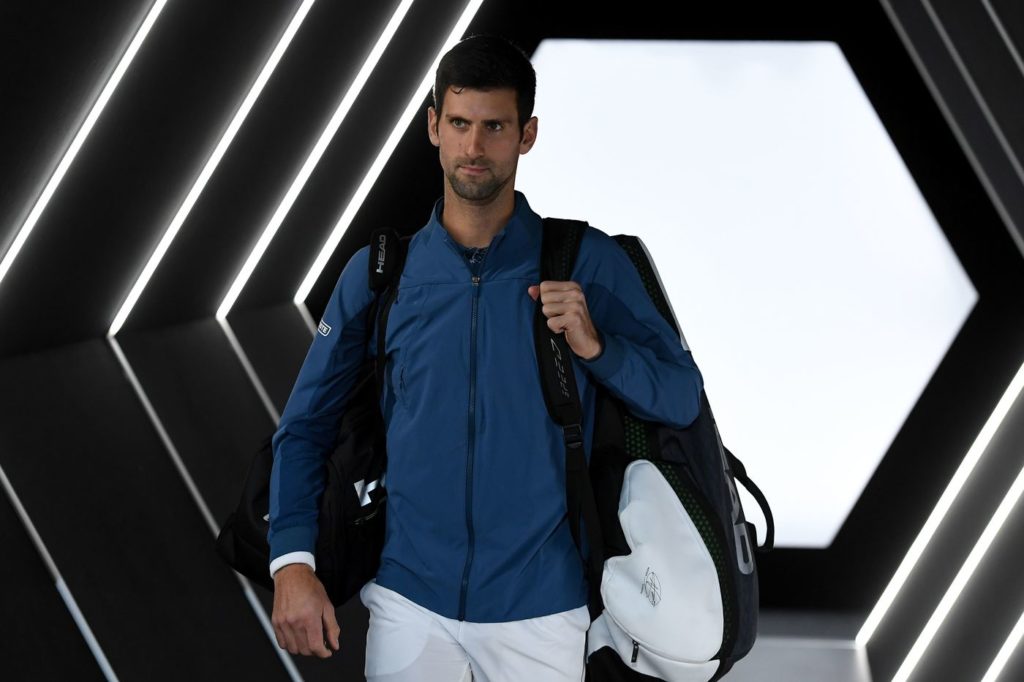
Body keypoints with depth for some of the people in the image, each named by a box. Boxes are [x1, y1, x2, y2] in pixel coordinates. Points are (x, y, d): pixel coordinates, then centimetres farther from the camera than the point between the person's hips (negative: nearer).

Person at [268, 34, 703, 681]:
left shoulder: (588, 262, -3)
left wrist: (596, 345, -18)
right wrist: (292, 563, -6)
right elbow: (306, 425, 6)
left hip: (542, 609, -1)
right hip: (410, 602, 1)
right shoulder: (379, 272, 2)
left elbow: (683, 398, 0)